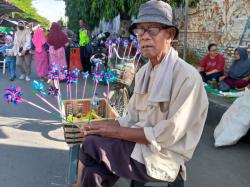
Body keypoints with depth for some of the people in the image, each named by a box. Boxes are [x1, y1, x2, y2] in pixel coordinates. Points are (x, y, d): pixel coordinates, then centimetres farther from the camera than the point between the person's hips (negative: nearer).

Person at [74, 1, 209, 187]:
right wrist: (105, 125, -9)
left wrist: (116, 131, -17)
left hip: (163, 155, -6)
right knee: (93, 171, -14)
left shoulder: (187, 77, -20)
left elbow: (167, 136, -21)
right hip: (139, 143, 7)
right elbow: (133, 118, 10)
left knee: (91, 145, -14)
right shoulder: (143, 72, 7)